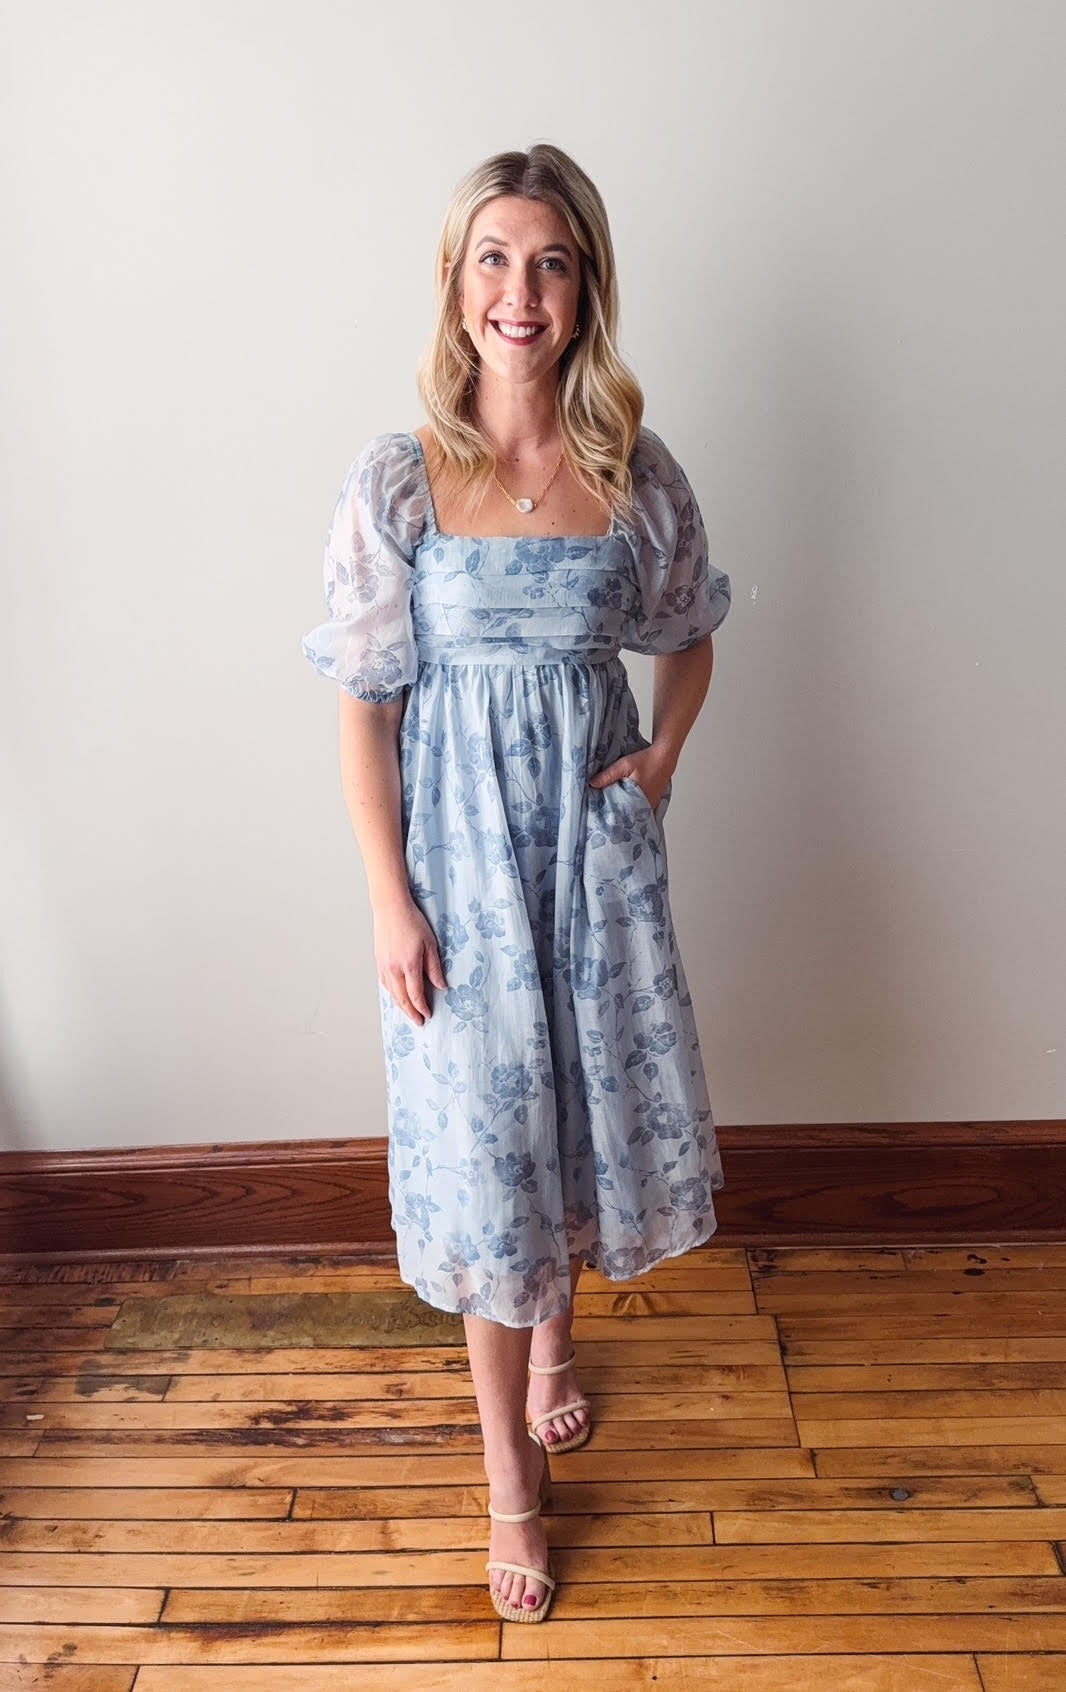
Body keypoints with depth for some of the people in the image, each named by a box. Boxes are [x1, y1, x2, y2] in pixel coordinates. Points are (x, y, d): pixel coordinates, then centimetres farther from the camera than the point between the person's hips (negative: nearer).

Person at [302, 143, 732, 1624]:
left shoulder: (639, 476, -2)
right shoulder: (397, 483, -8)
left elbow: (689, 637, 15)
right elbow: (364, 707, -7)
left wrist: (664, 754, -3)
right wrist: (392, 904, -10)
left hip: (598, 836, 3)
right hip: (463, 846, -2)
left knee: (591, 1112, 16)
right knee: (484, 1148, 5)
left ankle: (554, 1332, 49)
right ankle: (513, 1476, 27)